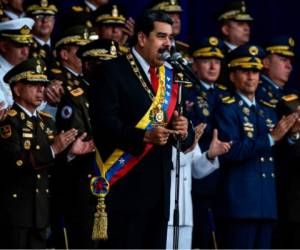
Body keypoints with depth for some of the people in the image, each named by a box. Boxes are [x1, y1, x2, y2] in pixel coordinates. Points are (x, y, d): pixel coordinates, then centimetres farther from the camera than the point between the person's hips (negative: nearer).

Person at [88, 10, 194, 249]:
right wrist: (144, 136, -25)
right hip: (127, 186, -7)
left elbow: (187, 141, 16)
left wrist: (183, 130, -7)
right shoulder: (114, 71, -3)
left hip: (160, 189, 7)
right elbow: (103, 122, -14)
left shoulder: (169, 76, 17)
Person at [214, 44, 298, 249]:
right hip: (240, 201, -7)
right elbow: (231, 151, -16)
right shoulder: (227, 109, -4)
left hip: (267, 204, 7)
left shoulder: (268, 111, 19)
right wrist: (271, 138, -20)